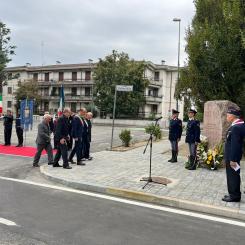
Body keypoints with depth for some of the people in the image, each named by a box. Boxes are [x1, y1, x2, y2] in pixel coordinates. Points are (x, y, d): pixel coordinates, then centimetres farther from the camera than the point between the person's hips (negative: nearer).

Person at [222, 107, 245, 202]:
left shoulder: (235, 127, -23)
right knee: (233, 176, 18)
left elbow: (235, 145, -24)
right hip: (233, 155, 10)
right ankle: (233, 194, 29)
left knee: (233, 176, 2)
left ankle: (234, 196, 13)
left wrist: (232, 159, -21)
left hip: (232, 156, -10)